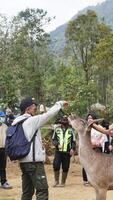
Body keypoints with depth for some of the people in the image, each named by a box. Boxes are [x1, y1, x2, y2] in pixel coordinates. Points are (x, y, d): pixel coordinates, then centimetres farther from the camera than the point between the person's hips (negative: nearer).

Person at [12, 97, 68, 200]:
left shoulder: (16, 123, 10)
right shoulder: (32, 120, -11)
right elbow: (49, 114, -6)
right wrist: (60, 103, 8)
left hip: (24, 161, 8)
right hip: (34, 161, -8)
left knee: (27, 192, 12)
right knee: (42, 190, -6)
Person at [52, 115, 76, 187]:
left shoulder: (71, 130, 3)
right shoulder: (57, 129, 4)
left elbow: (73, 141, 8)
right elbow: (53, 139, 8)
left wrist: (72, 148, -7)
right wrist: (57, 144, -10)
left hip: (67, 152, 0)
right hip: (58, 151, 0)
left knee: (65, 168, 2)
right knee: (56, 165, -10)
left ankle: (63, 182, 17)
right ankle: (56, 181, 8)